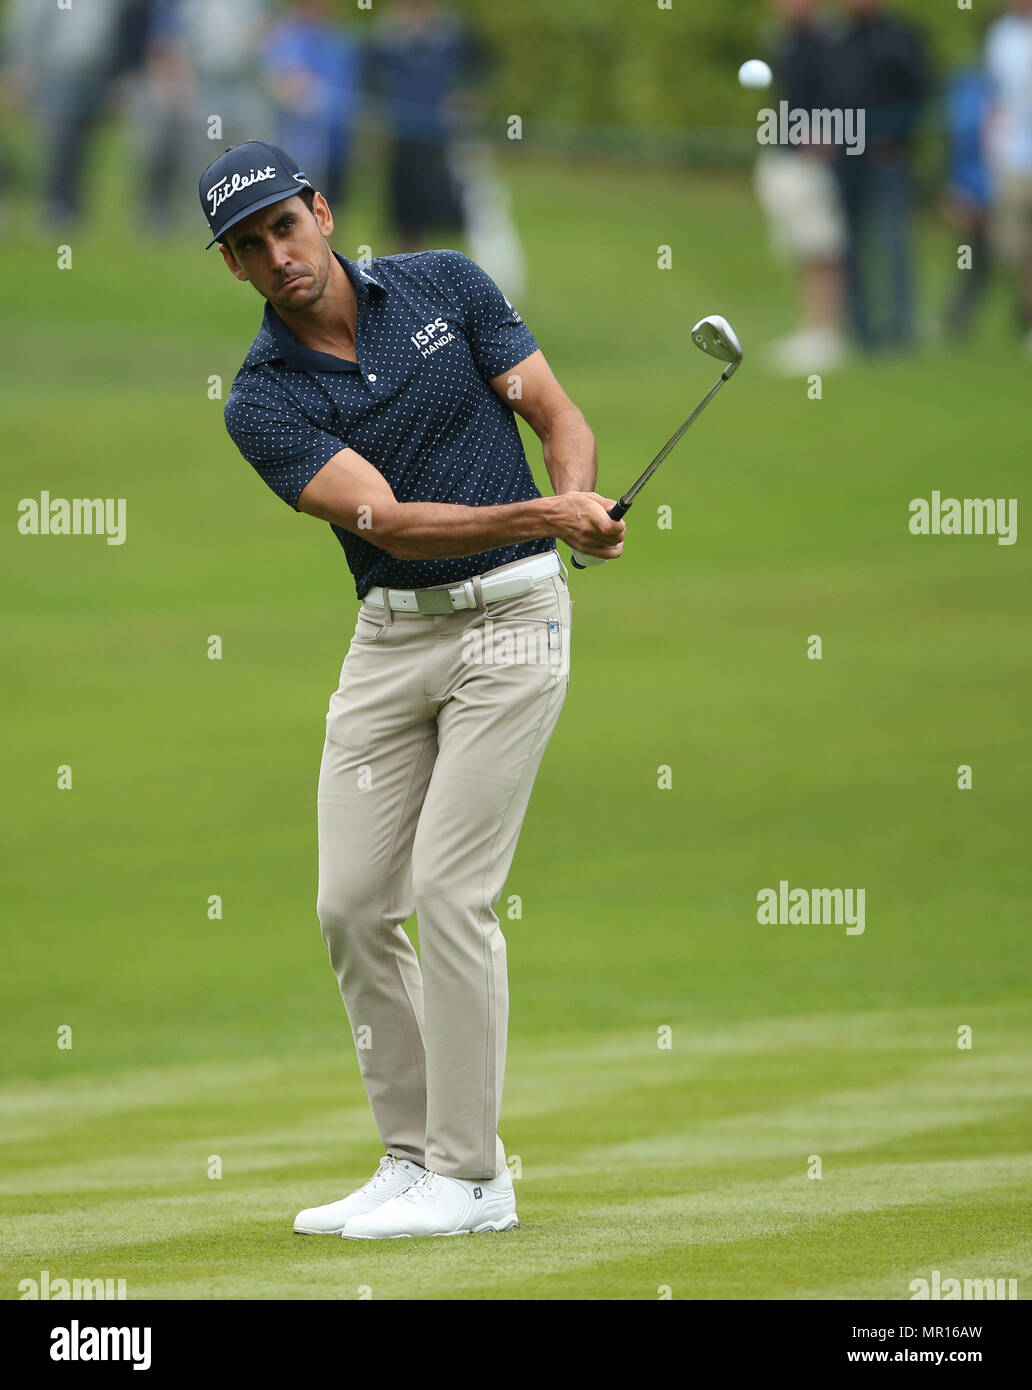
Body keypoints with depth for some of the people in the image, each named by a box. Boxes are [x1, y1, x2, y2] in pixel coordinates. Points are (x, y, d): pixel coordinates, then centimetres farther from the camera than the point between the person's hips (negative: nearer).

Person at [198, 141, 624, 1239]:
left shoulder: (447, 286, -2)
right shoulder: (263, 401, -5)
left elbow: (560, 420, 0)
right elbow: (390, 522, -17)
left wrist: (579, 502, -23)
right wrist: (542, 516, -31)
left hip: (509, 614, -3)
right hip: (387, 640, 3)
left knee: (448, 888, -11)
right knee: (352, 902, 0)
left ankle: (471, 1174, -6)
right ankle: (412, 1157, 12)